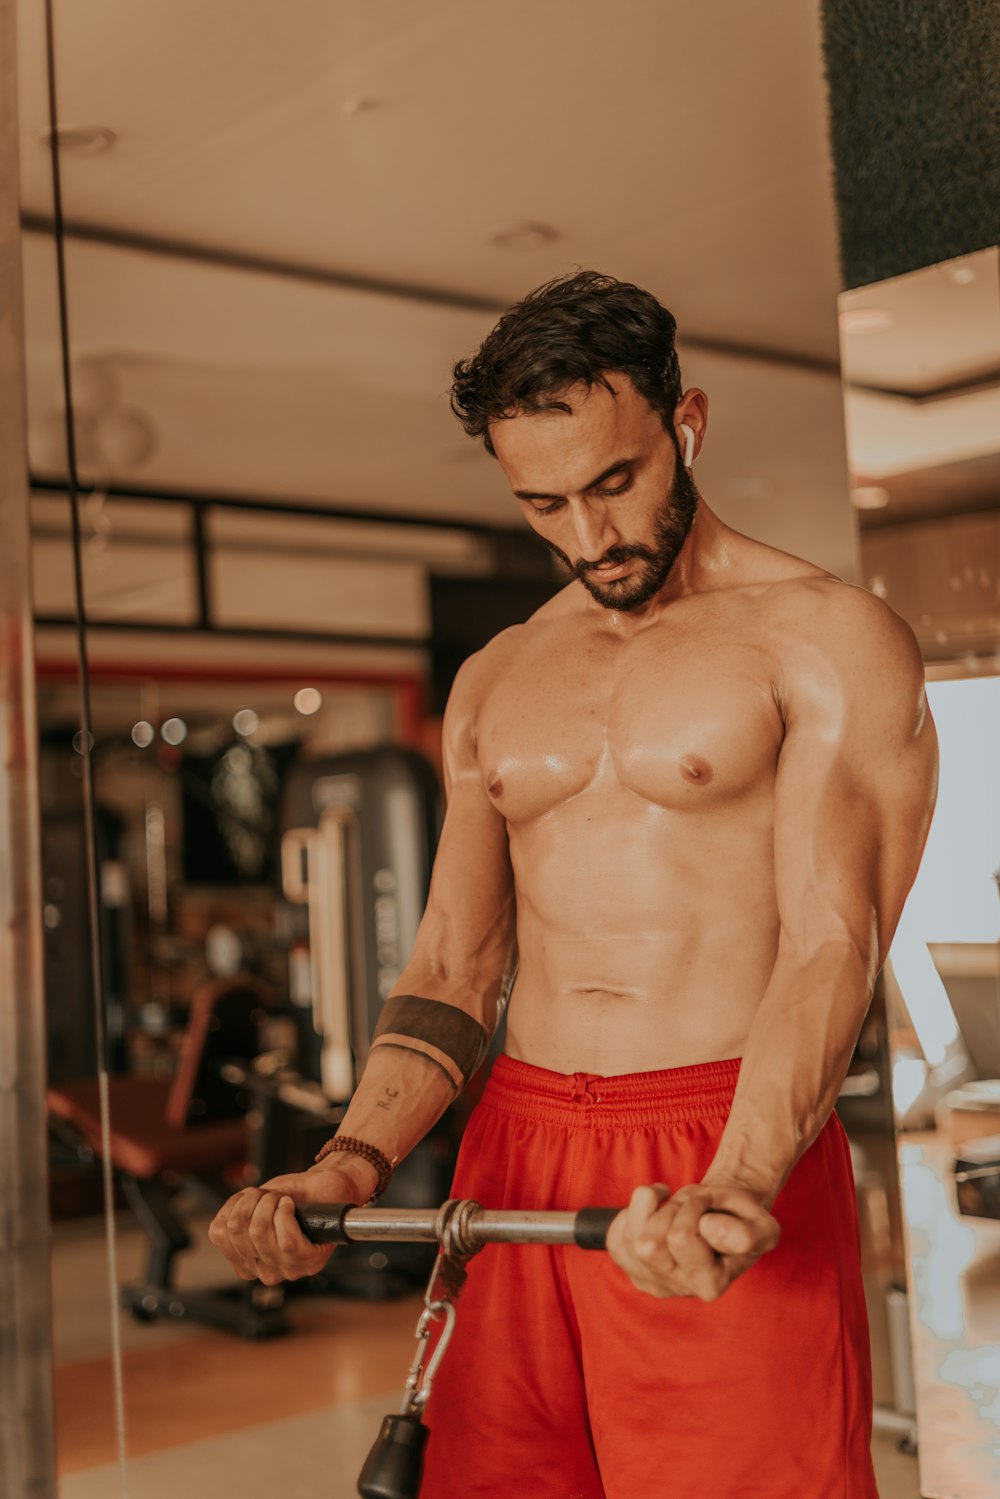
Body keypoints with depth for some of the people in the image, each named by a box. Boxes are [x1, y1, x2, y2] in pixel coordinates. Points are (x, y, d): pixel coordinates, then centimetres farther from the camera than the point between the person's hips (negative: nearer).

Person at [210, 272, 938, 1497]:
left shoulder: (830, 640, -2)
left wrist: (737, 1191, -28)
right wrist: (350, 1167, -4)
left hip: (734, 1167, -4)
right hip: (516, 1156, 5)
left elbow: (834, 944, -12)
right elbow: (453, 967, 12)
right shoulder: (494, 684, 14)